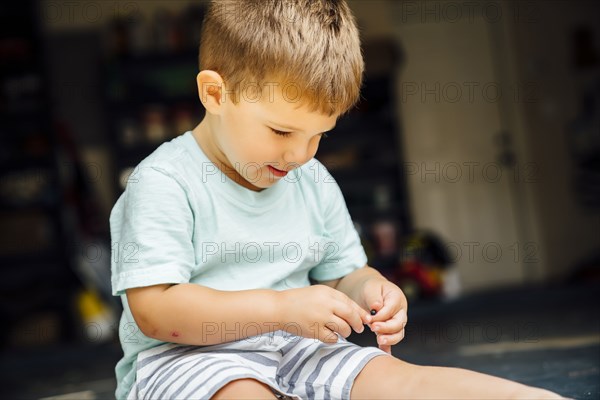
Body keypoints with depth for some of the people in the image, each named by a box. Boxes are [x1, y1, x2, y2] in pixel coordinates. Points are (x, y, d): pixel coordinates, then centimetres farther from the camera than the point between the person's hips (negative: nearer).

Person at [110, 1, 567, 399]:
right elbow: (153, 310, -19)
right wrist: (280, 307, -24)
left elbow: (342, 273, 20)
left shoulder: (315, 183, 9)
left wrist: (367, 289, -7)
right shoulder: (163, 183, -12)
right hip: (185, 358, -5)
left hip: (294, 348, 6)